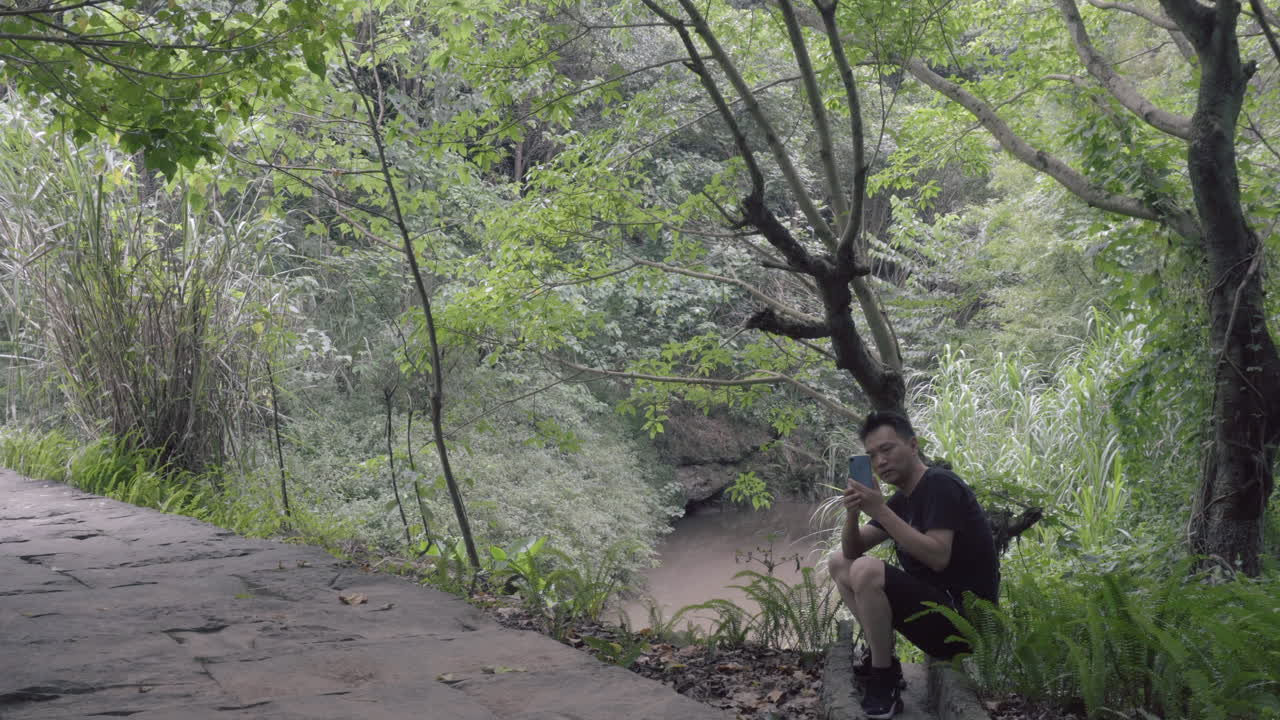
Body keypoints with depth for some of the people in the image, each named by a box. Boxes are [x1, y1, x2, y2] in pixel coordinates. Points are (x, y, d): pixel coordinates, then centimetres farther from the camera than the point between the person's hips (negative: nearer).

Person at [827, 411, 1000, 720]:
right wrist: (853, 512, -10)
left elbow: (938, 558, -26)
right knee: (839, 564, 11)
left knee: (868, 571, -29)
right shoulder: (902, 499, 13)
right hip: (932, 604, 10)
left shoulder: (940, 485, -13)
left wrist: (880, 511, -25)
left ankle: (885, 680, -13)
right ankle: (882, 659, 1)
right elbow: (852, 551, 11)